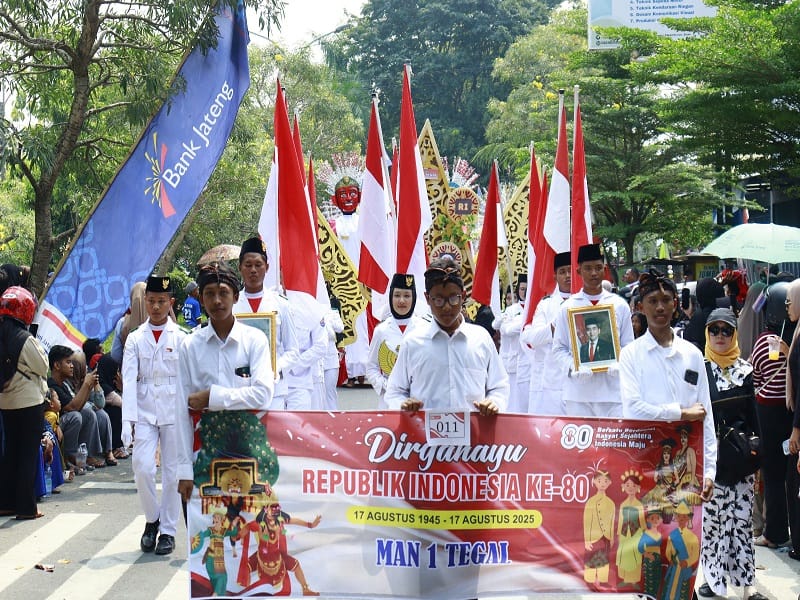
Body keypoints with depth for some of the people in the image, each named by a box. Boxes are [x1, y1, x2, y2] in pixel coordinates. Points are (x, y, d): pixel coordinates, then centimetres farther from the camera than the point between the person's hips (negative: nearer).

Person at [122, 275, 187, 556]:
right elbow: (129, 380, -1)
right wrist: (127, 420, -11)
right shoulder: (135, 338, 6)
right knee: (142, 467, -10)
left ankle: (168, 530, 14)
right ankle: (152, 519, 14)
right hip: (145, 412, 1)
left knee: (172, 472, 3)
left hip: (174, 412, -1)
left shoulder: (181, 338, 3)